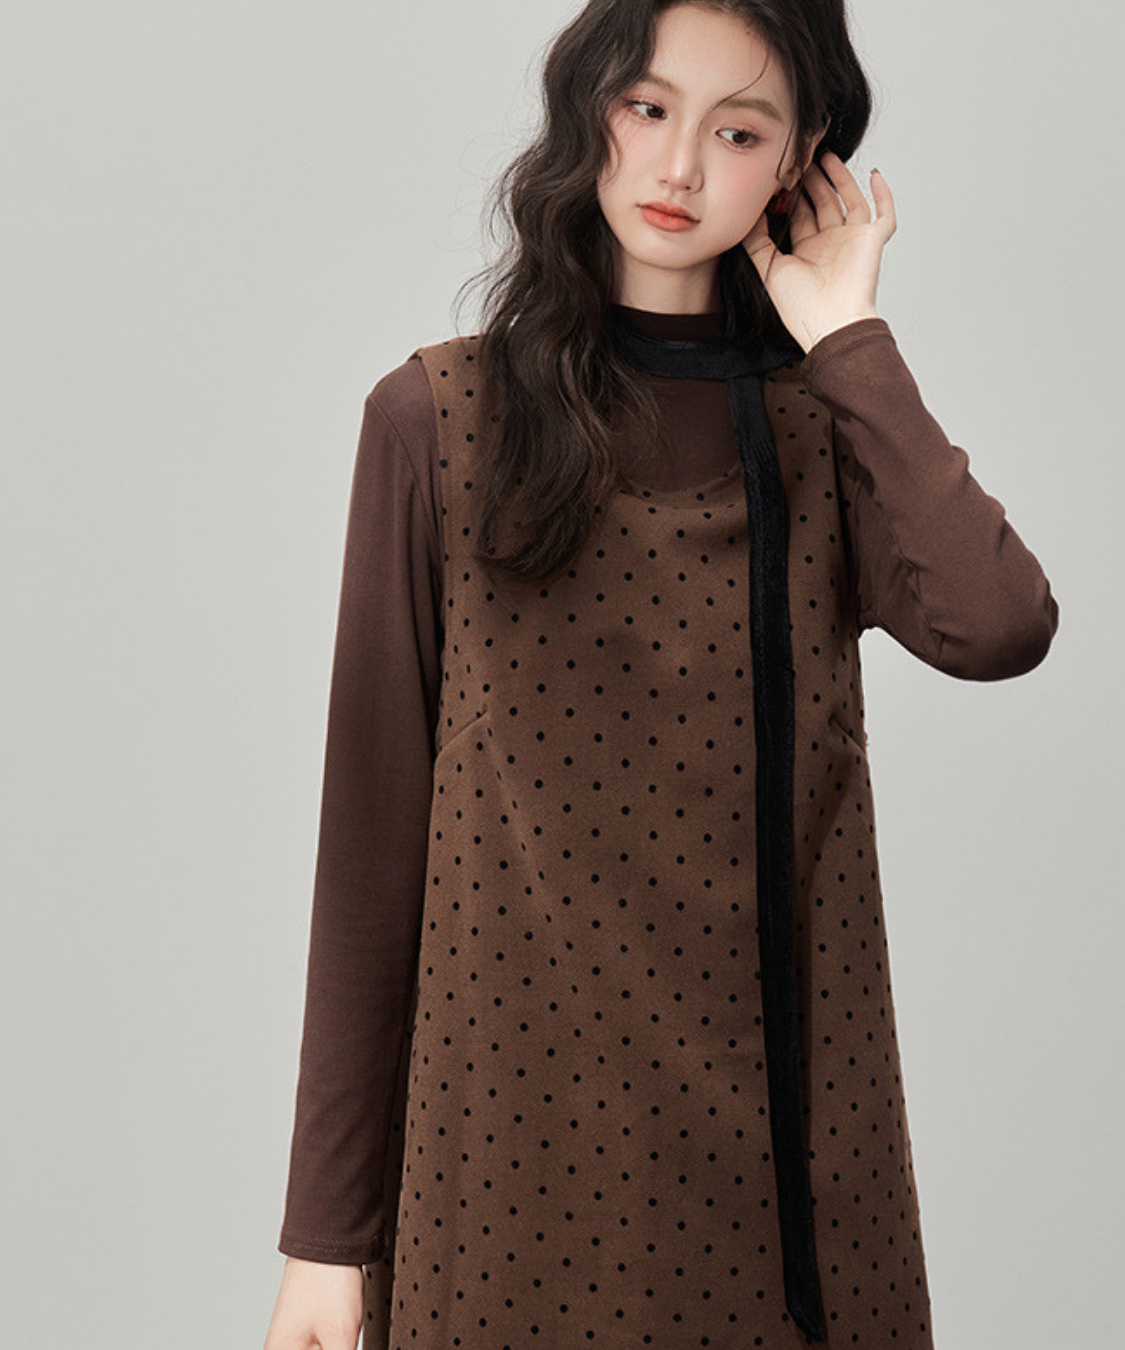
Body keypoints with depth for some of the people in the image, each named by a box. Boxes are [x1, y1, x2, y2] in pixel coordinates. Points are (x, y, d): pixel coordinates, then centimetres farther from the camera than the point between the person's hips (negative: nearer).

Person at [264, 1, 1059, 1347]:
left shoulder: (822, 421, 6)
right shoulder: (441, 416, -2)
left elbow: (997, 629, -14)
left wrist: (847, 339, -6)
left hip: (787, 1118, 3)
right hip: (522, 1117, -2)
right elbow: (375, 828, -4)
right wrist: (328, 1224, -4)